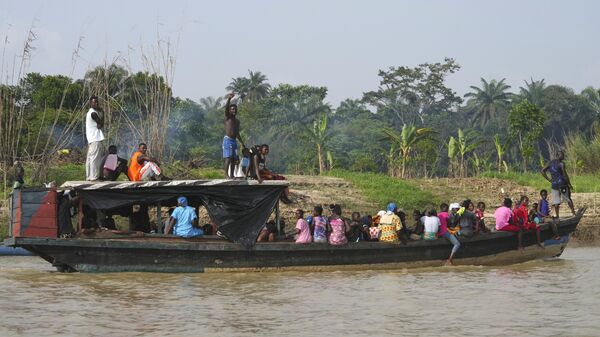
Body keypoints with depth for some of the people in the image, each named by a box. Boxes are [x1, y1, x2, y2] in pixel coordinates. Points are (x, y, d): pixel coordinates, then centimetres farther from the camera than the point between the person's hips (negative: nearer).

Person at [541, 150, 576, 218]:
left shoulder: (550, 163, 8)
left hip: (554, 184, 5)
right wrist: (569, 184, -4)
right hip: (562, 184, -5)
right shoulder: (561, 164, -10)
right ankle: (573, 213, 5)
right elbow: (565, 175, -13)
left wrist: (549, 179, 8)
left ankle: (557, 216, 6)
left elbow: (542, 171, 8)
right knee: (569, 200, 5)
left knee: (556, 202, 7)